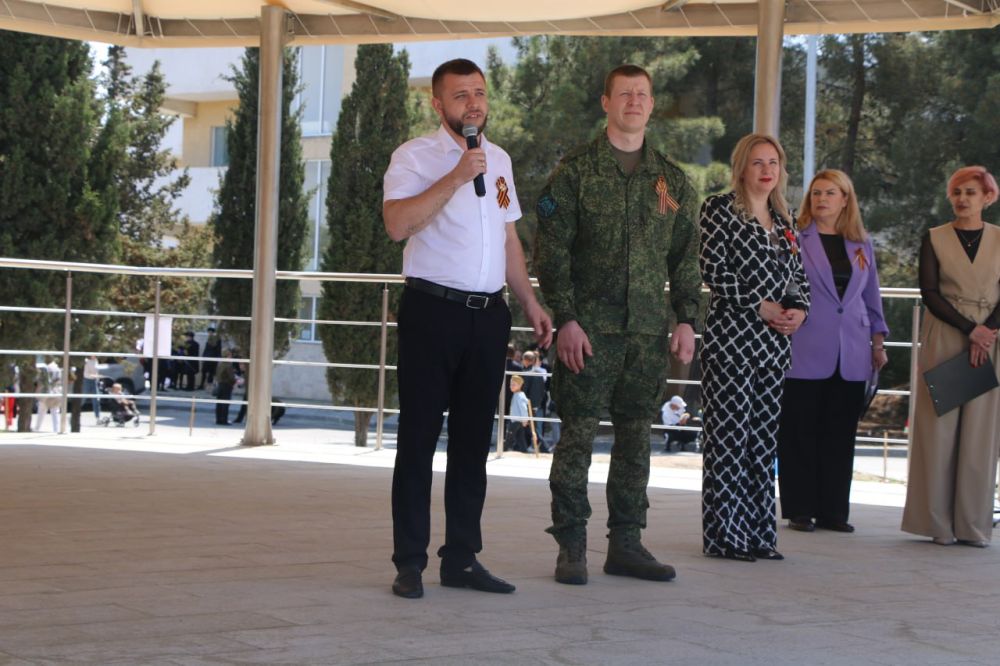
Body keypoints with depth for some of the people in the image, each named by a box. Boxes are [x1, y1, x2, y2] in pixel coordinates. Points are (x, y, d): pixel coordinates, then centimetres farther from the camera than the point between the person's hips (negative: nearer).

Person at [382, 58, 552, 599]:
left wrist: (530, 303, 18)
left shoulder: (499, 160, 16)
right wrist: (456, 177, -22)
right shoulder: (415, 157, -4)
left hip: (488, 314, 6)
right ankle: (409, 562, 3)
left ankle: (462, 558, 15)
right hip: (433, 311, -6)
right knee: (419, 439, -2)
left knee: (473, 442, 9)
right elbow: (397, 224, -20)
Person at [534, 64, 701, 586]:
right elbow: (551, 251, -4)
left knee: (636, 435, 7)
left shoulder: (672, 179, 13)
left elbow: (685, 258, 16)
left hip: (649, 329, 4)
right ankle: (571, 547, 2)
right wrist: (565, 319, -12)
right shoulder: (575, 170, 0)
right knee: (578, 433, -5)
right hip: (590, 329, -4)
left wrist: (686, 320, 7)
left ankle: (626, 543, 15)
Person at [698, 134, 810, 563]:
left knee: (765, 435, 7)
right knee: (729, 431, -7)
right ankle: (724, 533, -3)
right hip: (731, 334, -6)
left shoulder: (784, 221, 18)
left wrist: (799, 309, -1)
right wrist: (759, 305, -13)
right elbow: (713, 271, -10)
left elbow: (799, 276, 19)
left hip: (775, 339, 6)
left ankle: (758, 532, 12)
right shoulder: (719, 209, -1)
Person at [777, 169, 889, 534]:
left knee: (840, 435, 5)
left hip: (850, 357, 4)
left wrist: (878, 341, 14)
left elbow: (872, 298, 19)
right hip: (805, 354, -4)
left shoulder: (861, 246, 14)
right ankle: (800, 511, 6)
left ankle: (833, 511, 11)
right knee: (800, 433, 0)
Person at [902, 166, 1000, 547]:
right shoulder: (934, 239, 6)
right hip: (943, 340, -1)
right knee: (939, 428, -3)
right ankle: (939, 524, 1)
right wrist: (969, 328, -12)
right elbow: (930, 293, -2)